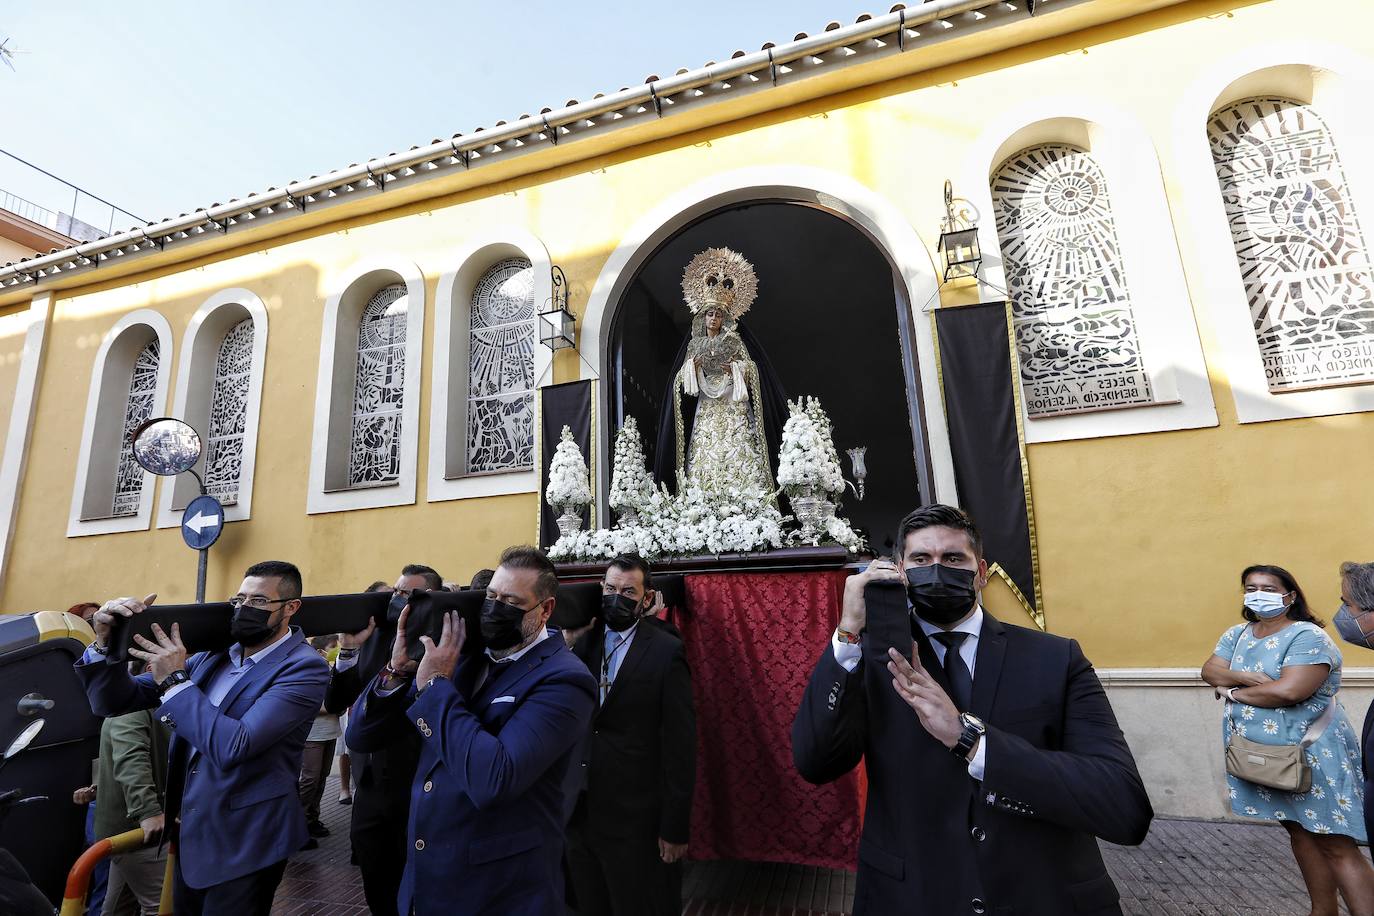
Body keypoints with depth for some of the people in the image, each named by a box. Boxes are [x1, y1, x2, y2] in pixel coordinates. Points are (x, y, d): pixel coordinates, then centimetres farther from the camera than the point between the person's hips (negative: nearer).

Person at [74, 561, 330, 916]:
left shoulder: (304, 669, -21)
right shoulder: (213, 656, 0)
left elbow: (233, 746, -30)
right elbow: (116, 702, 5)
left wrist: (175, 680, -22)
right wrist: (105, 645, -14)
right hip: (190, 832, 7)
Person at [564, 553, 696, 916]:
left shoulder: (666, 651, -12)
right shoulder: (584, 643, 3)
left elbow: (679, 742, -11)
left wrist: (675, 827, -10)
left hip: (637, 819, -4)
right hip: (579, 813, 5)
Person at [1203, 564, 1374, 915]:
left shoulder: (1308, 636, -15)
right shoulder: (1237, 634, 6)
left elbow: (1289, 691, -25)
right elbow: (1210, 670, -2)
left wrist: (1234, 692, -12)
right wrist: (1244, 677, -19)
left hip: (1312, 755, -6)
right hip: (1262, 755, 7)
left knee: (1336, 846, -2)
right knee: (1300, 833, 18)